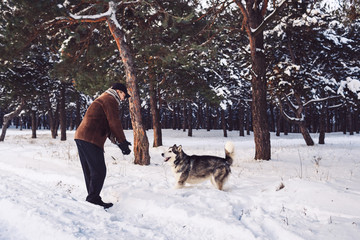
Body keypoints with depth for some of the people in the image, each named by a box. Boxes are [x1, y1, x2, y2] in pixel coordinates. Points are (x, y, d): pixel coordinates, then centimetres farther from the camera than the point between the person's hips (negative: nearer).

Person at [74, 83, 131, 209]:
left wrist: (117, 141, 23)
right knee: (99, 171, -7)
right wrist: (122, 142, -9)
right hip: (91, 140, -11)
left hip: (81, 137, 11)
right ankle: (93, 199, -5)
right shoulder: (110, 100, -3)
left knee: (90, 171, 12)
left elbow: (107, 125, 29)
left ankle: (92, 199, 17)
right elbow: (114, 123, -12)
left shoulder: (102, 99, 30)